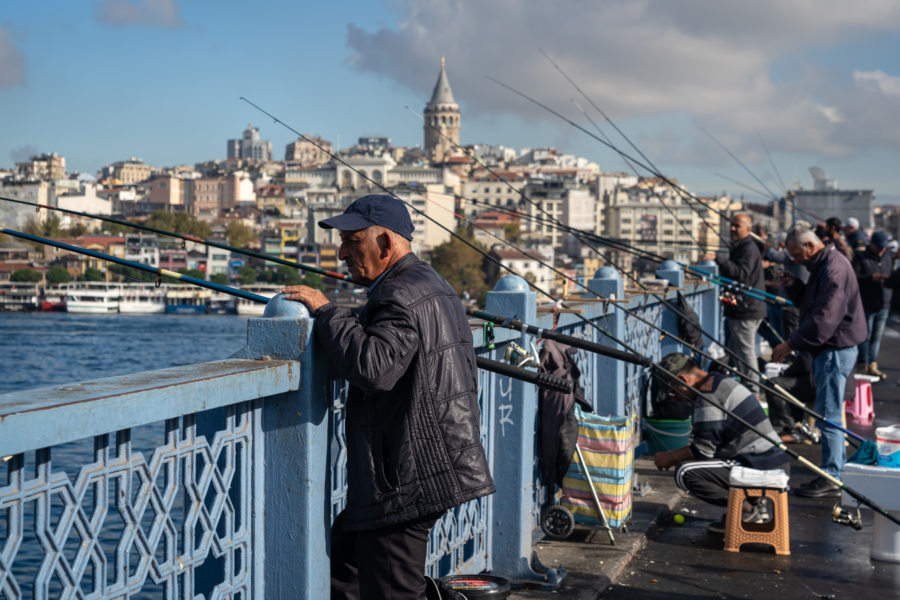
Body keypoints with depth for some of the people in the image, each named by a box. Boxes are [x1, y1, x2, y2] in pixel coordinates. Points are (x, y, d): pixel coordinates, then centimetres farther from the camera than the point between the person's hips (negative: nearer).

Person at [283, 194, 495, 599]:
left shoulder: (402, 296, -18)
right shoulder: (434, 287, 17)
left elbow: (373, 367, -32)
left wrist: (326, 312, -20)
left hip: (407, 480, -11)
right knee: (340, 564, 18)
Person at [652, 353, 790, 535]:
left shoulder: (707, 394, -14)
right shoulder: (723, 382, 18)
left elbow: (704, 449, -16)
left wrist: (671, 457, 0)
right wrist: (675, 455, 19)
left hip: (762, 470, -10)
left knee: (685, 472, -15)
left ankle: (748, 511, -9)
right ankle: (754, 504, 11)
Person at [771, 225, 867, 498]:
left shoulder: (833, 267, -19)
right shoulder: (822, 265, 14)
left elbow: (825, 317, -27)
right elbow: (809, 302, 22)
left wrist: (792, 343, -25)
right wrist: (793, 286, 4)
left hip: (836, 349, -11)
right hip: (827, 348, 11)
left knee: (828, 413, -8)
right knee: (830, 411, 18)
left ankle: (831, 478, -5)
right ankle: (837, 463, 28)